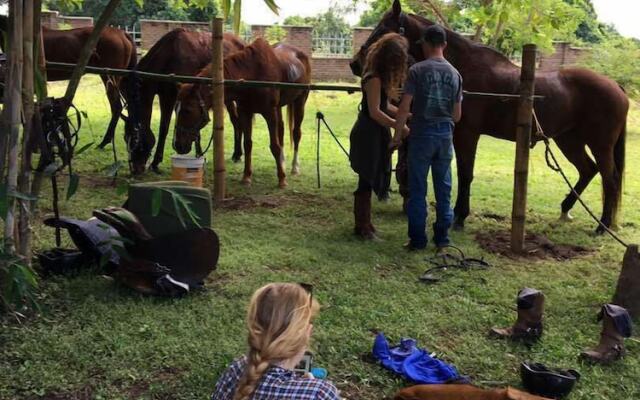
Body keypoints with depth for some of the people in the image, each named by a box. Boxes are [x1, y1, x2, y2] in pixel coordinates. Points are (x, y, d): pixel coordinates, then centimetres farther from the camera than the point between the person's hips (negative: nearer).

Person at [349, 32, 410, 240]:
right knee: (367, 179, -2)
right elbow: (375, 112, -24)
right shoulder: (374, 78, -19)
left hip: (376, 133, 10)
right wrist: (401, 126, -23)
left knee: (373, 178, 16)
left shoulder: (384, 76, 12)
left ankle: (364, 222, 27)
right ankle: (361, 226, 8)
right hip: (368, 134, -10)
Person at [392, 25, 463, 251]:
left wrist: (397, 135, -2)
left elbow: (404, 107, -12)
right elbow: (457, 115, 7)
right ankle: (442, 240, 16)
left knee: (418, 190, 4)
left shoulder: (417, 70, -8)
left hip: (421, 135, -4)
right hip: (445, 135, 4)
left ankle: (417, 239, 8)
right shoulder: (455, 74, 5)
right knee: (444, 190, 11)